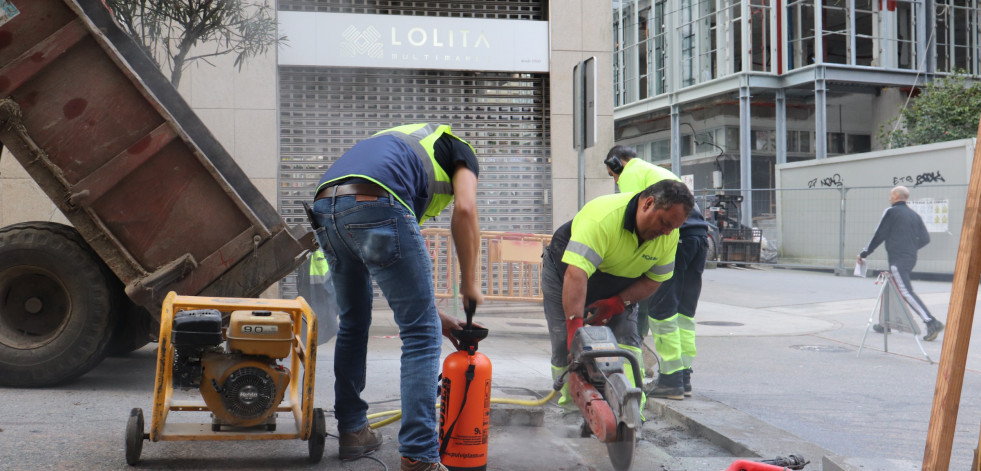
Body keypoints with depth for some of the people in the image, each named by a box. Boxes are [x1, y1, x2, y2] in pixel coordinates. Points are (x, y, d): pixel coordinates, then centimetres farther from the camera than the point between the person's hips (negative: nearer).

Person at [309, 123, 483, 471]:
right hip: (375, 205, -7)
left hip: (325, 208, 7)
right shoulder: (460, 150, 26)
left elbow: (400, 270, 39)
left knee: (353, 325, 26)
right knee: (421, 333, 2)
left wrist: (434, 314, 40)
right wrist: (469, 284, 13)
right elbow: (464, 210, 3)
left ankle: (352, 432, 32)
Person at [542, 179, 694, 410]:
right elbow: (576, 274, -48)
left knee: (627, 341, -12)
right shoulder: (602, 217, -40)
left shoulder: (669, 235, -20)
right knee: (566, 344, -10)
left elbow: (654, 279, -9)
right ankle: (570, 404, 6)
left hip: (617, 290, 4)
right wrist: (575, 324, -55)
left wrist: (617, 303, -24)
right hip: (565, 273, -4)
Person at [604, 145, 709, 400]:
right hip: (700, 235, 9)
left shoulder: (631, 172, 8)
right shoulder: (660, 171, 34)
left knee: (661, 309, -5)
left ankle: (670, 380, -5)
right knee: (684, 309, 13)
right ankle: (684, 376, 15)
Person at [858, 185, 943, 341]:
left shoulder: (891, 212, -6)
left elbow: (879, 236, -7)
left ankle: (932, 323, -22)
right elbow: (925, 238, 12)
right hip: (910, 259, 8)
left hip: (897, 259, -8)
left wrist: (864, 254, 2)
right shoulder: (914, 215, 14)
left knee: (906, 292, -12)